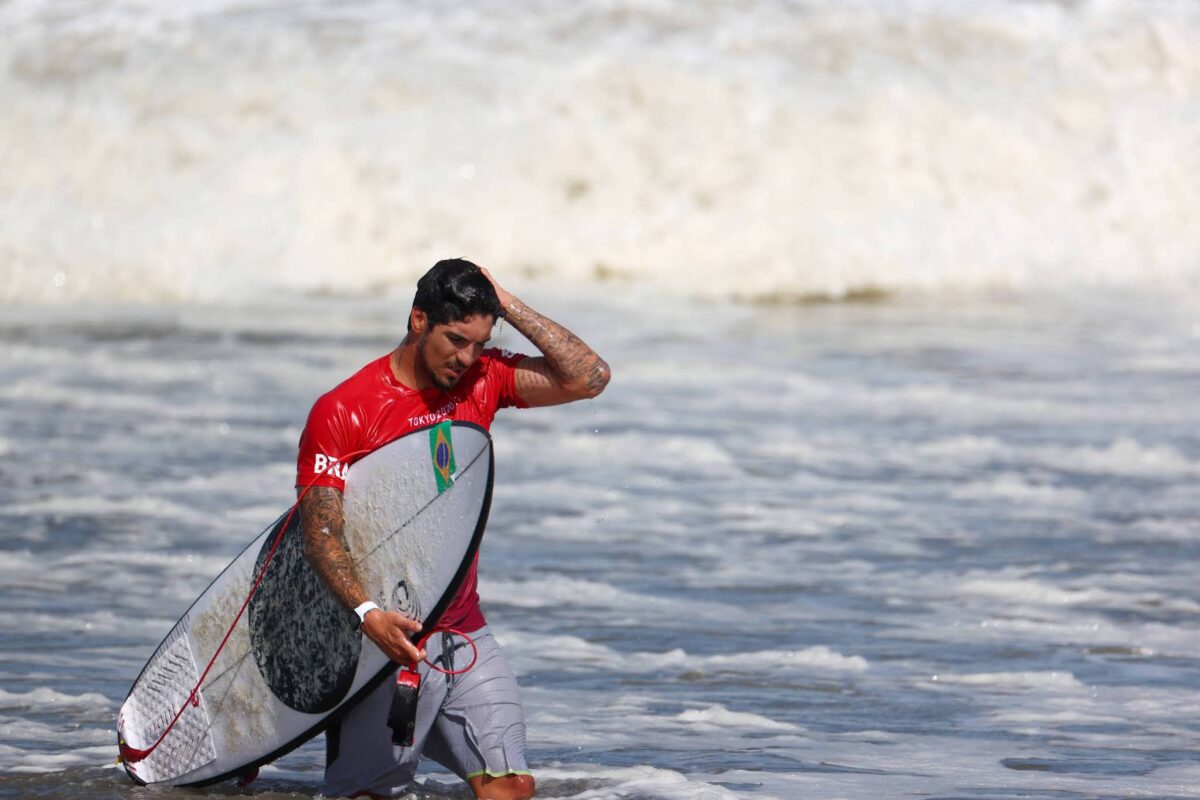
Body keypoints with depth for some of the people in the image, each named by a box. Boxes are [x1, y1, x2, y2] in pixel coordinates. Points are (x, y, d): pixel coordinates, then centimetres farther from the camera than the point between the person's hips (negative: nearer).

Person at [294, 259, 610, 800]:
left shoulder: (482, 380, 5)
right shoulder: (341, 411, -10)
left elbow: (589, 378, -4)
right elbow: (320, 532, -15)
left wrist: (509, 307, -7)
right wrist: (368, 614, -30)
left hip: (465, 635, 5)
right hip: (388, 636, -4)